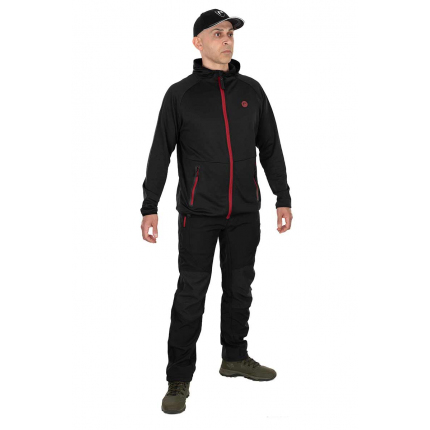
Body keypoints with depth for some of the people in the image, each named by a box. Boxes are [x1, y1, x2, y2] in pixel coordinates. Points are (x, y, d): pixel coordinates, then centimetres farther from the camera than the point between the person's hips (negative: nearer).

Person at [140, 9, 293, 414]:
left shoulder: (251, 90, 9)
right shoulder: (180, 93, 1)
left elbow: (270, 148, 12)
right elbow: (160, 153, 0)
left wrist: (283, 198, 10)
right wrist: (149, 207, -4)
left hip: (245, 211, 4)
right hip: (198, 212, -3)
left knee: (239, 287, 12)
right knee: (191, 292, -3)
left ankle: (235, 357, 30)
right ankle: (179, 379, 7)